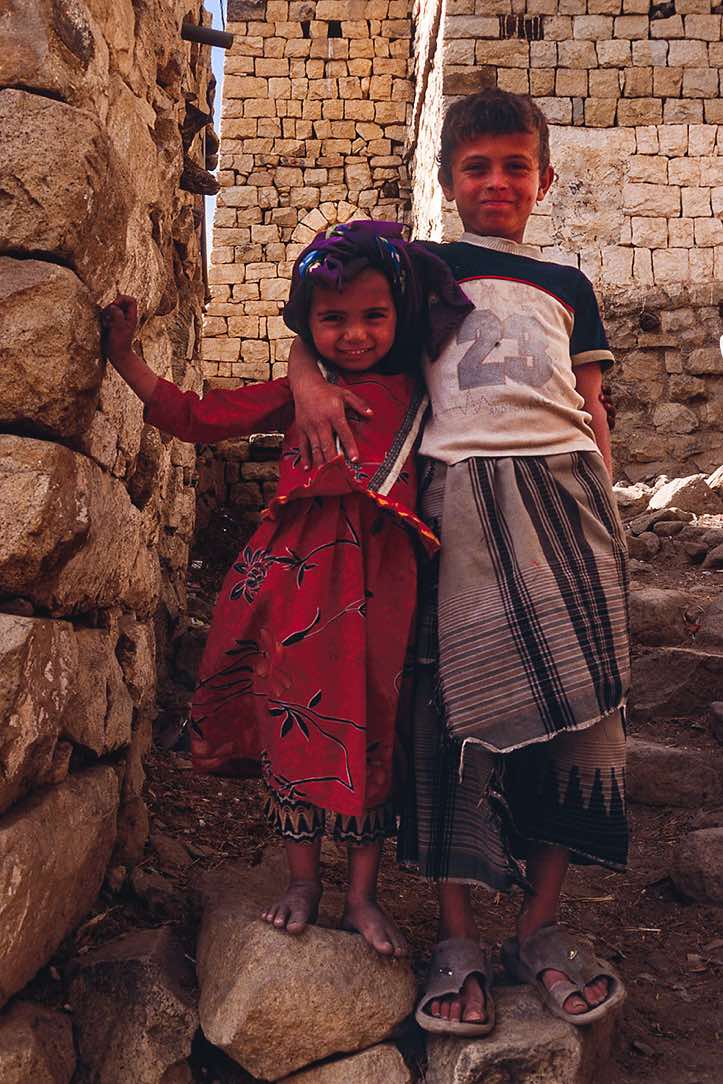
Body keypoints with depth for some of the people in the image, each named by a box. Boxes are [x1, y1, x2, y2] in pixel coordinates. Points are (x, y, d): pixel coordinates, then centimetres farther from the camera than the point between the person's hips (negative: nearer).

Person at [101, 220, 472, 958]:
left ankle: (362, 896, 21)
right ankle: (302, 881, 26)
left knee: (371, 731, 4)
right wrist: (124, 356, 10)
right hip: (298, 578, 1)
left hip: (377, 584, 0)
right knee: (294, 725, 6)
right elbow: (197, 417, 11)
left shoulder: (418, 396, 9)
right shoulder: (296, 396, 10)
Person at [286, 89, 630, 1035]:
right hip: (459, 491, -3)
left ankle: (542, 926, 12)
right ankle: (458, 936, 7)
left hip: (562, 483, 3)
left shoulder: (567, 285, 22)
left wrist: (605, 510, 10)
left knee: (574, 701, -1)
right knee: (461, 704, -4)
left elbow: (593, 409, 20)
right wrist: (310, 381, -10)